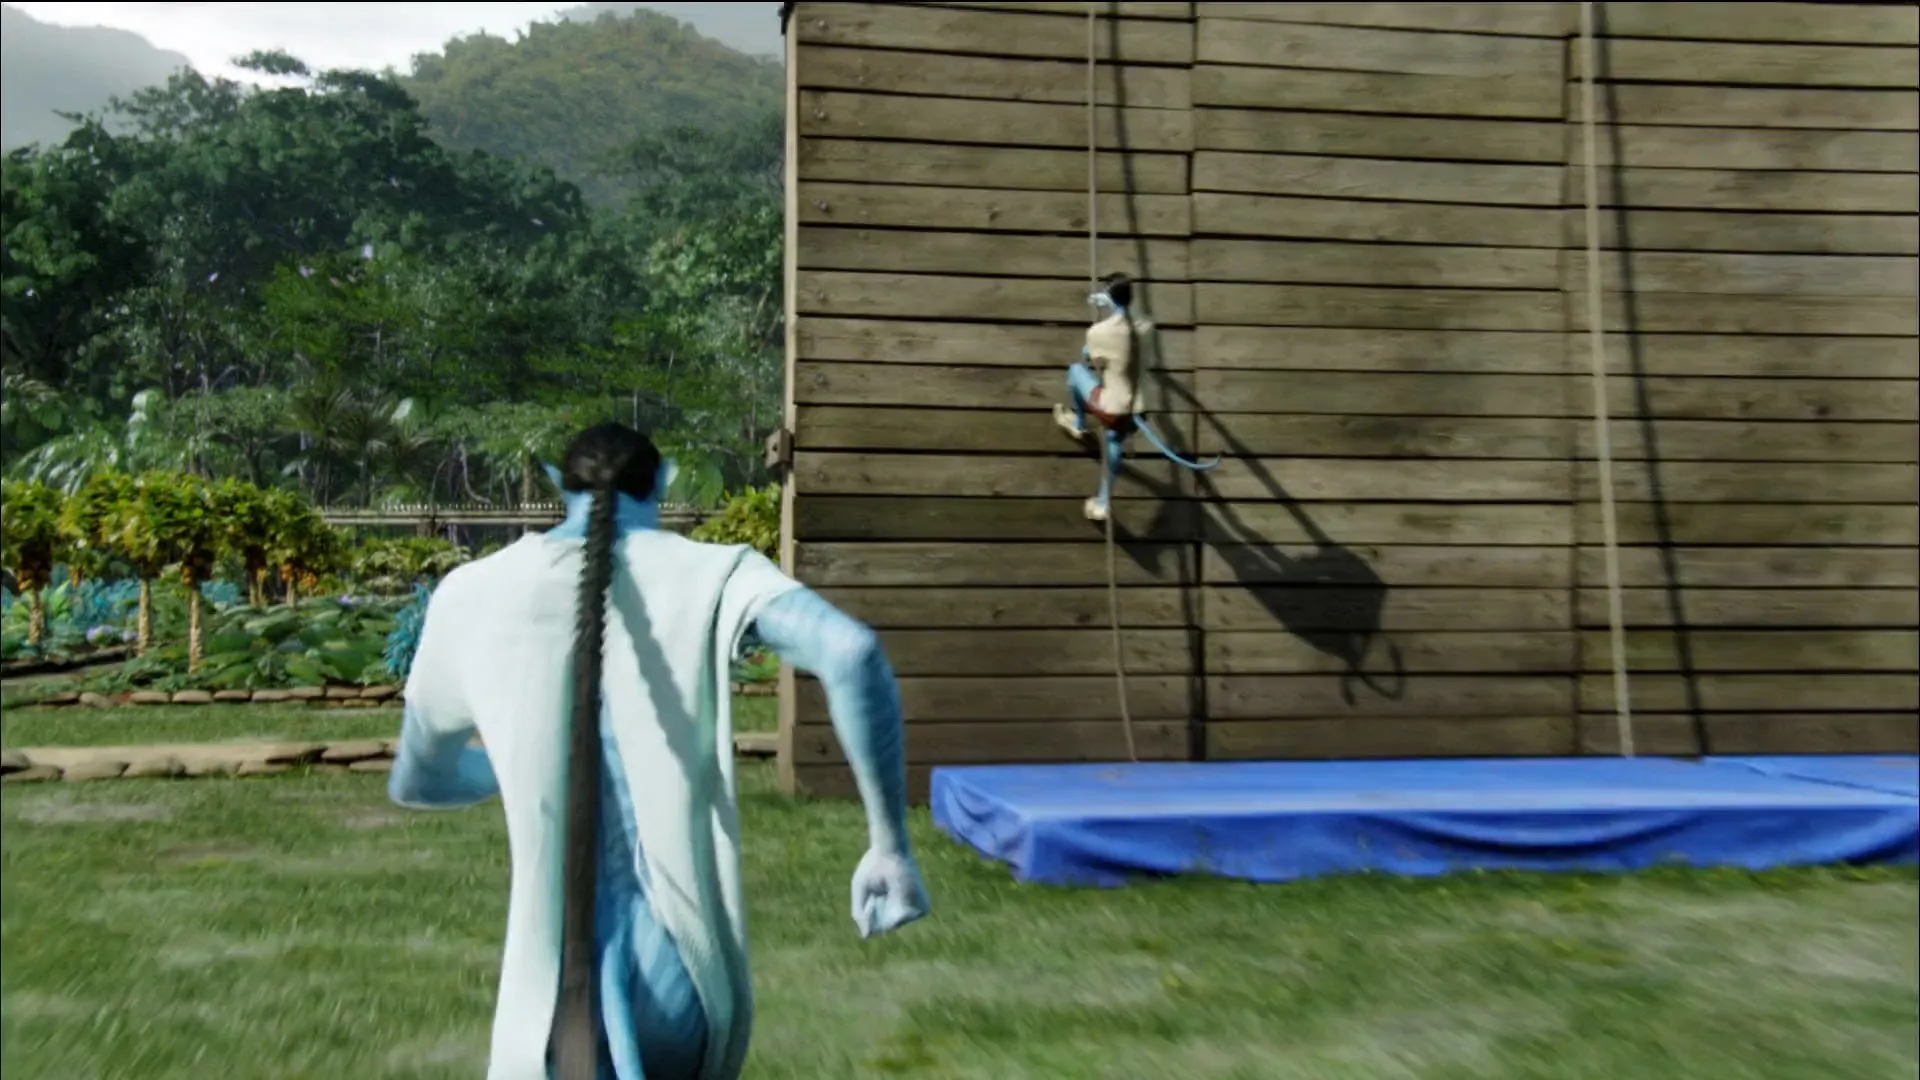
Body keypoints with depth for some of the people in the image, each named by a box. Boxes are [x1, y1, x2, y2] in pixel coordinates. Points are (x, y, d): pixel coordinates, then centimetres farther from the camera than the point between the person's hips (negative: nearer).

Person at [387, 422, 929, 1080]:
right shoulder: (711, 574, 0)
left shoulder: (472, 595, 6)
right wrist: (890, 844, -11)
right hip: (683, 974, 0)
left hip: (554, 983, 0)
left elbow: (415, 782, 21)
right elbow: (851, 652, -19)